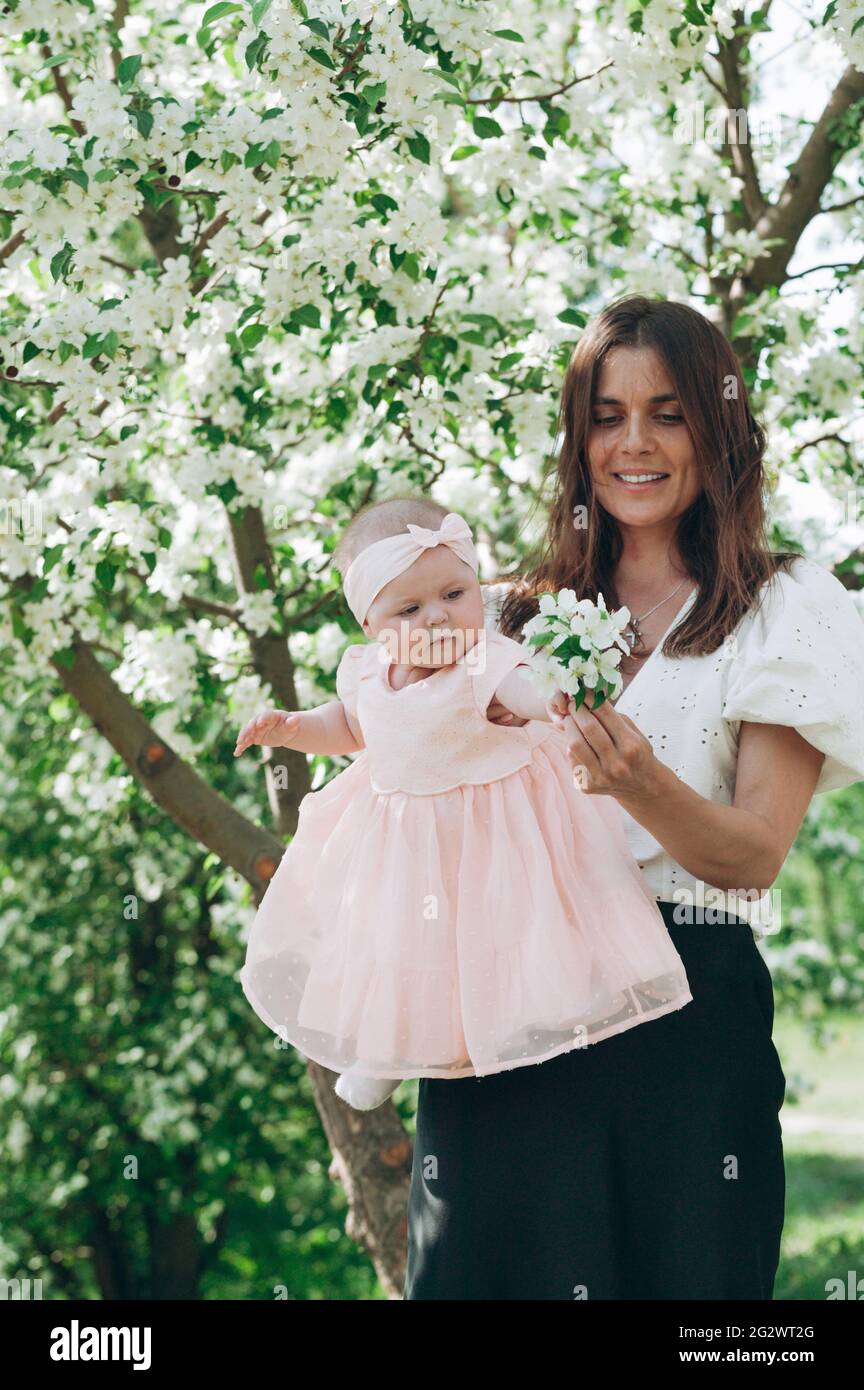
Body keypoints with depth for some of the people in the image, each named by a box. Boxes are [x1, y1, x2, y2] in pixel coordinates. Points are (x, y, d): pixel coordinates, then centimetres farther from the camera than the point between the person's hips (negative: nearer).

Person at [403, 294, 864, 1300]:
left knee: (674, 1271, -1)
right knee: (493, 1268, 2)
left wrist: (640, 783, -24)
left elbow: (754, 855, -6)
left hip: (689, 1015, -3)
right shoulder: (522, 613, 16)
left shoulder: (780, 613, 3)